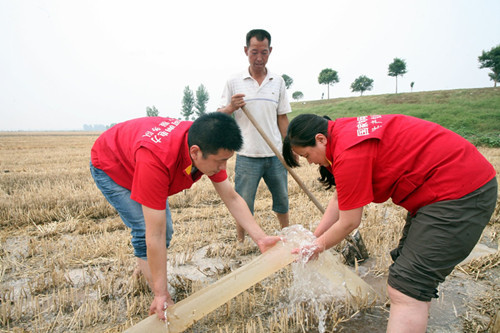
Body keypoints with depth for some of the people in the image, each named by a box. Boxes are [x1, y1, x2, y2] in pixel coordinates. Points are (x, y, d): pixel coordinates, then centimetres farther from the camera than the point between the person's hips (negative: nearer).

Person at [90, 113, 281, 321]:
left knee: (166, 230, 5)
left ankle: (143, 268, 34)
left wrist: (261, 238, -25)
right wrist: (161, 294, -32)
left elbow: (232, 198, -17)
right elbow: (155, 236, -41)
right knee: (144, 231, -17)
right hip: (109, 168, -6)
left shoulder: (207, 149, -26)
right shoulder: (156, 160, -46)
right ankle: (166, 304, -3)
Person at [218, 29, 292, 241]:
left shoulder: (278, 82, 8)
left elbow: (282, 118, 11)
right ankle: (240, 242, 24)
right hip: (247, 156, -2)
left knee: (282, 199, 16)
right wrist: (231, 107, -18)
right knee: (243, 205, 4)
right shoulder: (234, 82, 1)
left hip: (275, 154, 3)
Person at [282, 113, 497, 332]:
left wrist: (319, 246, 3)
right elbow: (340, 200, 13)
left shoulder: (349, 153, -24)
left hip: (460, 195, -11)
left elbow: (349, 222, -14)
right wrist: (314, 237, 11)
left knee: (405, 291, -9)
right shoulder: (343, 132, 7)